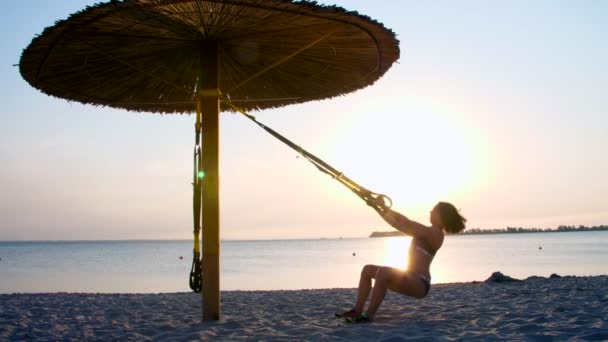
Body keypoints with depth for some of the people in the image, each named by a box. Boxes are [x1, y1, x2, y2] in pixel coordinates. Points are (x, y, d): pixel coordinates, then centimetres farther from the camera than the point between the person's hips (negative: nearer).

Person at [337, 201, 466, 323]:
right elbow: (400, 225, 17)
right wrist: (378, 208, 11)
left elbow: (406, 223, -18)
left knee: (383, 272, -34)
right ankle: (358, 311, -1)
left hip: (419, 284, -10)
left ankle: (368, 316, -28)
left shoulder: (435, 233, -12)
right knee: (368, 269, 8)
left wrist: (386, 209, -9)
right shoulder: (426, 232, 17)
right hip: (412, 279, 10)